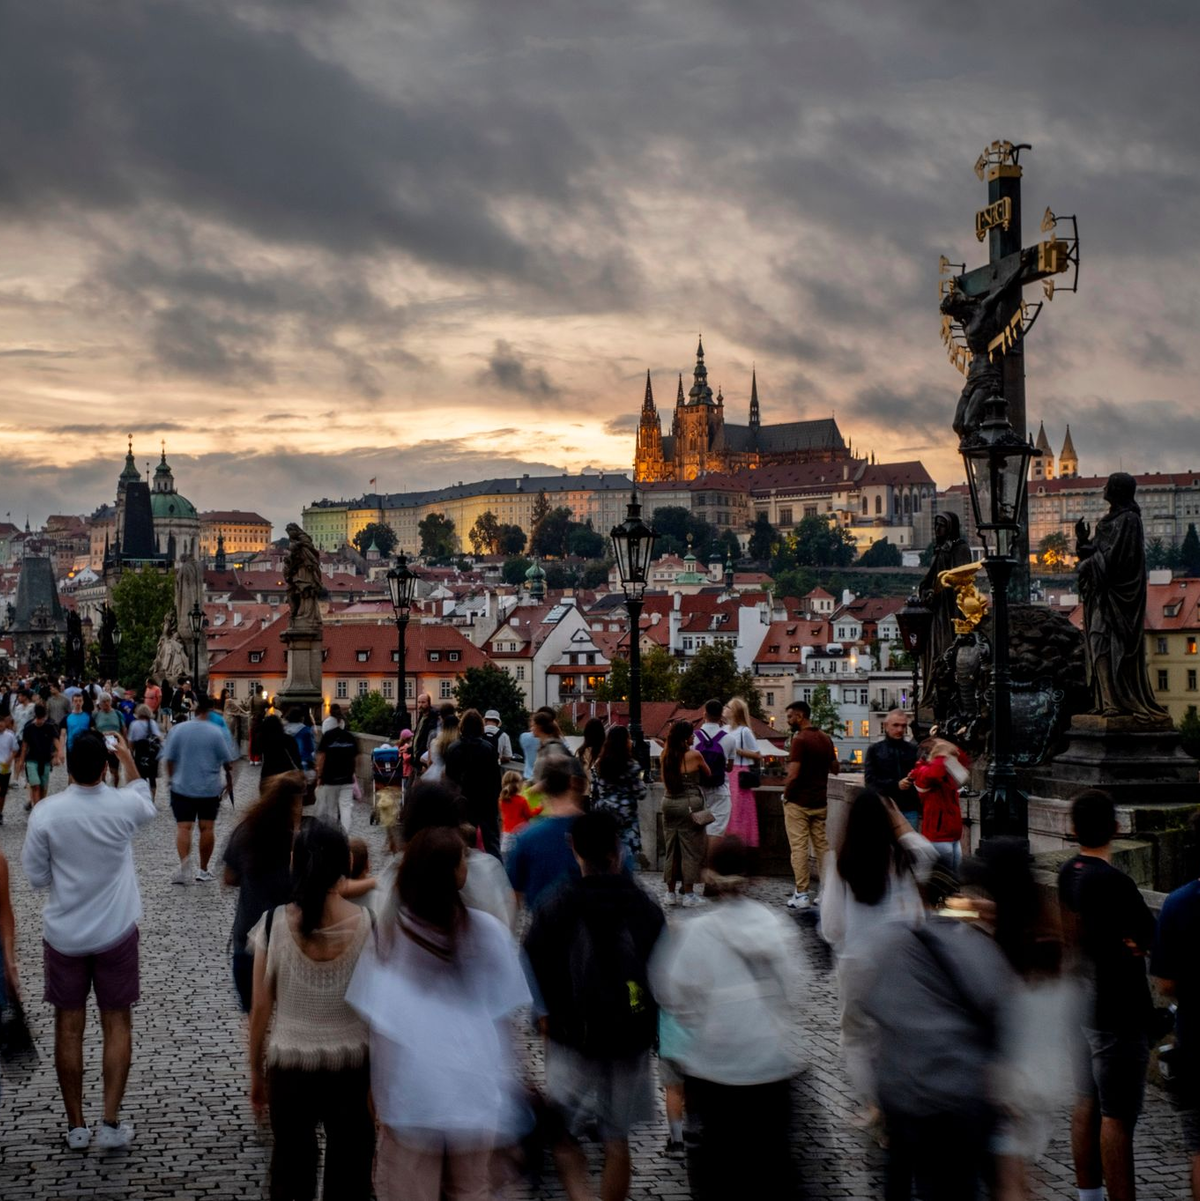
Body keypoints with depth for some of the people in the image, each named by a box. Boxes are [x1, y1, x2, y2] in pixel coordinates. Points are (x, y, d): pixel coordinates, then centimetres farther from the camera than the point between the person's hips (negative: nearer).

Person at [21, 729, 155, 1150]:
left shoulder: (45, 813, -15)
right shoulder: (124, 805, -12)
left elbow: (36, 875, -5)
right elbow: (147, 806, 13)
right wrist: (129, 760, 20)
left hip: (63, 934, 0)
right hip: (116, 932, 0)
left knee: (68, 1027, 11)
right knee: (117, 1025, 10)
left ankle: (76, 1126, 17)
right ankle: (111, 1124, 7)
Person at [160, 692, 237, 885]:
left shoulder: (177, 729, -6)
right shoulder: (217, 732, -8)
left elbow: (169, 758, -1)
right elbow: (227, 762, -3)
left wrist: (170, 778, 17)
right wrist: (229, 781, 14)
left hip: (182, 787, 0)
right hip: (210, 788, 0)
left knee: (183, 827, 0)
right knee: (207, 827, 8)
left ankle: (184, 867, -18)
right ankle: (203, 870, 14)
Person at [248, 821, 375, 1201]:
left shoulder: (274, 923, -10)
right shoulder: (369, 925, -12)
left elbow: (261, 1006, -4)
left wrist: (255, 1071, 9)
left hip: (289, 1067, 1)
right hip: (352, 1068, 0)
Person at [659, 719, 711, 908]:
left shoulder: (666, 755, 4)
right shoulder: (694, 755, -9)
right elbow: (707, 775, 4)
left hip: (668, 802, 5)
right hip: (689, 803, -5)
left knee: (671, 848, 11)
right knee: (690, 849, 2)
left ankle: (671, 893, 14)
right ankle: (688, 894, 3)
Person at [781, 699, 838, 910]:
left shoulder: (799, 740, -15)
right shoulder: (826, 739, 9)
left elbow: (793, 775, -20)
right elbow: (835, 770, 18)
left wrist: (786, 795, -7)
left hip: (798, 803, -7)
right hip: (820, 803, 7)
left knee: (799, 848, -2)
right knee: (823, 846, 10)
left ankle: (801, 895, -2)